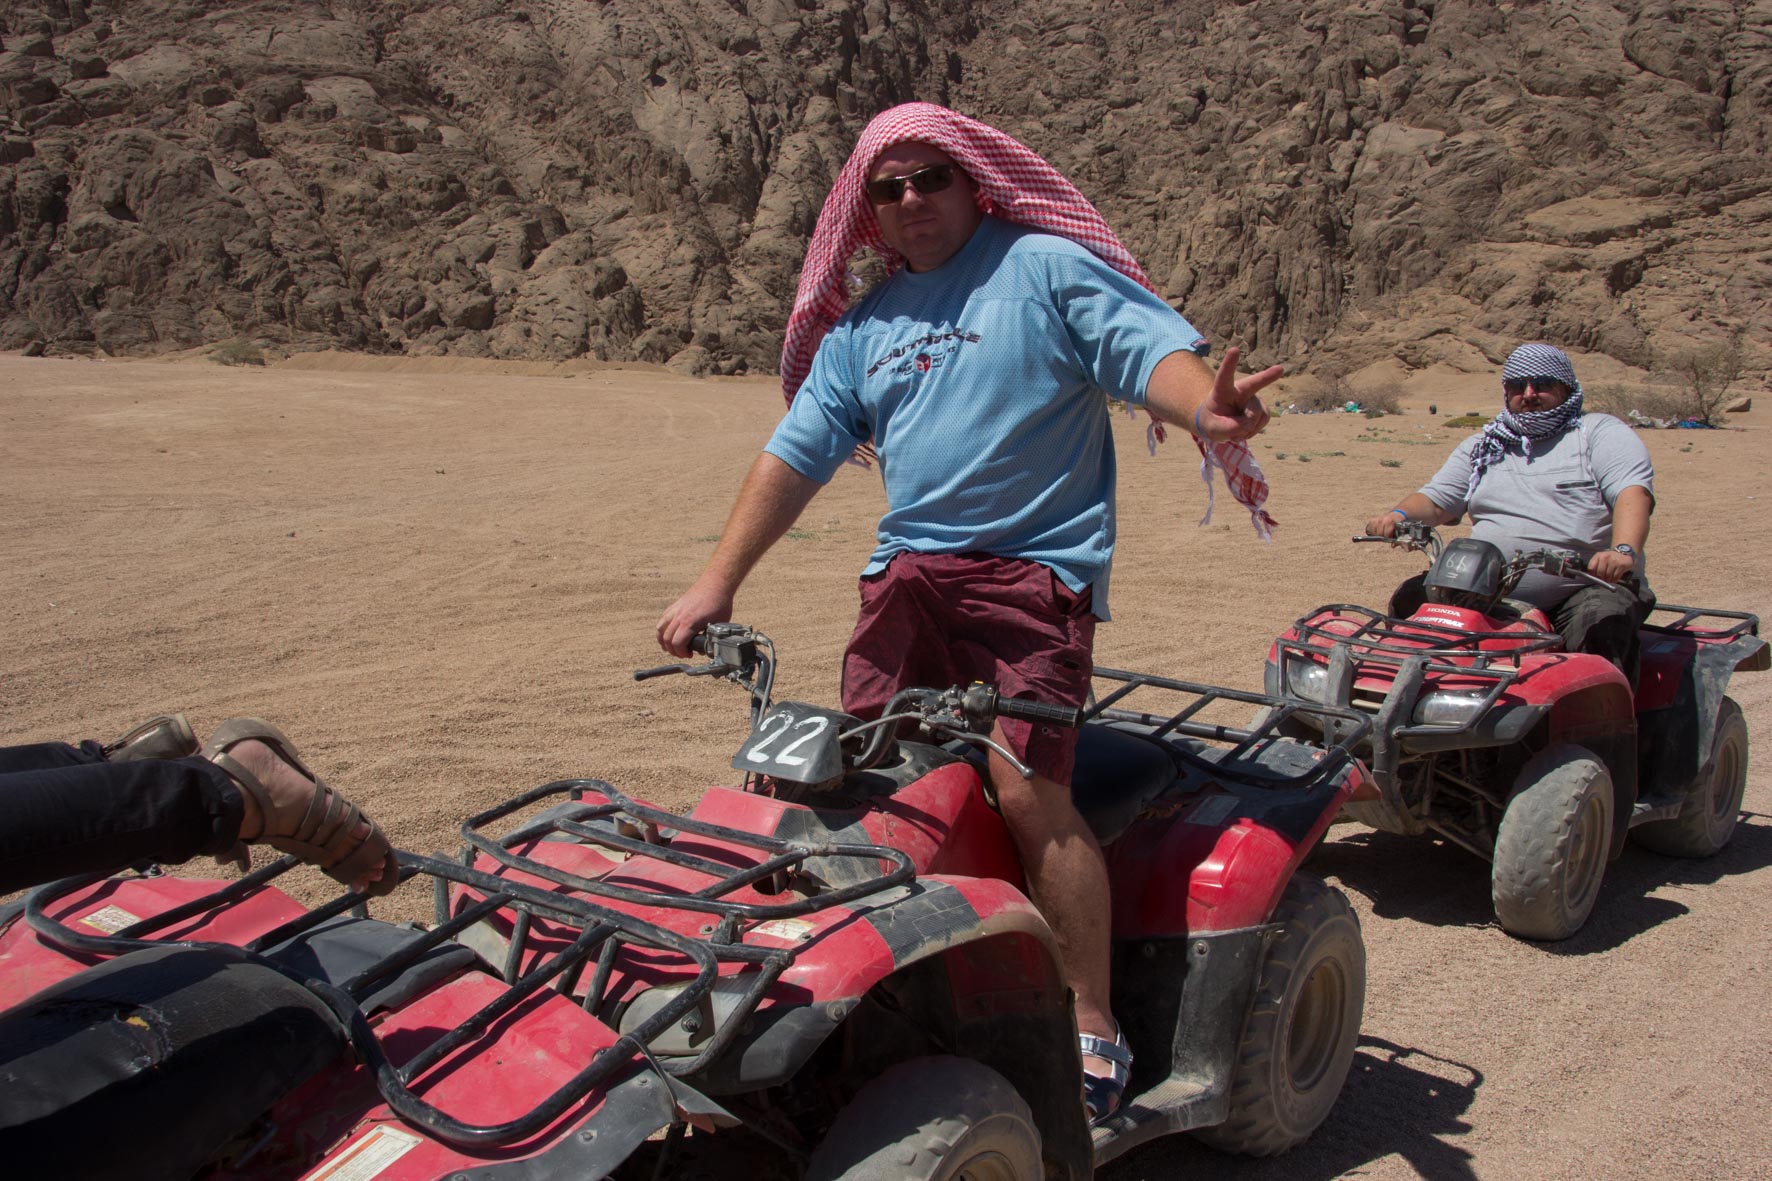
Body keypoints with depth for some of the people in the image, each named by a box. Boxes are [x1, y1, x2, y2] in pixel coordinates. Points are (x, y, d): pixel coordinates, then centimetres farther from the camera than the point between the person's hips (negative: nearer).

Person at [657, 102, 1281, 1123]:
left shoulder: (1047, 266, 3)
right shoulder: (862, 328, 19)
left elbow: (1154, 348, -10)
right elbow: (796, 455, 17)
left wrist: (1205, 407, -34)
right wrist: (718, 584, 10)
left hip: (1033, 566, -6)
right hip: (906, 570, 6)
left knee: (1030, 792, -16)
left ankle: (1094, 1027, -1)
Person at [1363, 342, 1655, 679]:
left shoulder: (1601, 433, 8)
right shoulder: (1482, 446, 23)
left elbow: (1633, 493, -9)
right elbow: (1436, 500, 16)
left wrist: (1624, 551, -31)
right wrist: (1399, 514, -10)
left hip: (1590, 585, -4)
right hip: (1491, 593, 4)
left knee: (1598, 630, -35)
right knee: (1411, 599, -14)